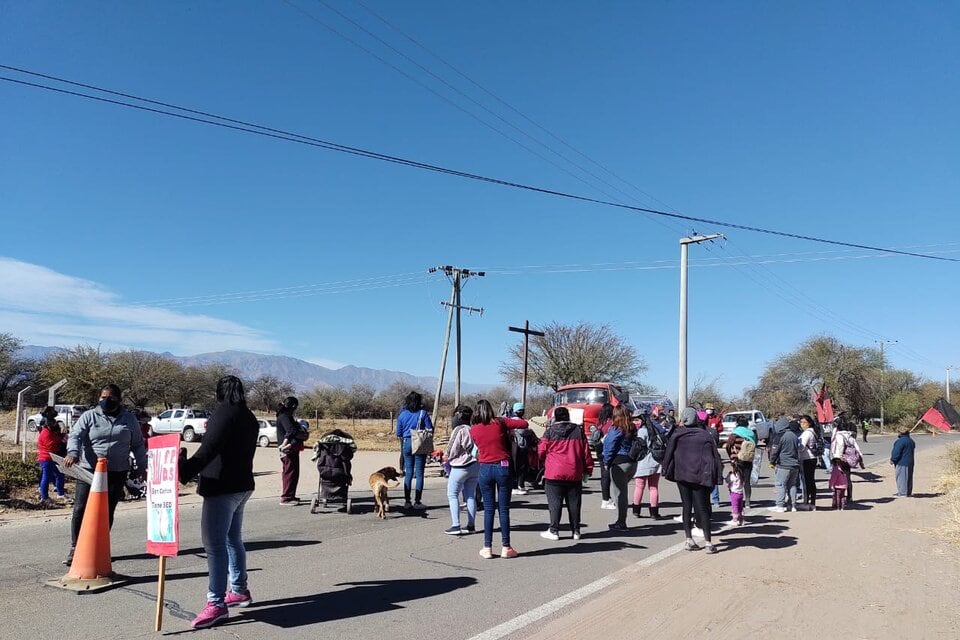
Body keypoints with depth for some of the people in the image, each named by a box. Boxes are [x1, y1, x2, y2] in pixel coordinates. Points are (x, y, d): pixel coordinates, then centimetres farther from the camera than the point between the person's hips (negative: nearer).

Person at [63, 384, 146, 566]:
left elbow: (138, 445, 14)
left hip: (117, 474, 1)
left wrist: (141, 467, 11)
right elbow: (75, 435, -8)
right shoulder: (89, 416, 4)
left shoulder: (129, 419, 9)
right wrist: (73, 453, -28)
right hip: (89, 470, -1)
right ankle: (75, 548, 9)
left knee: (107, 512, 7)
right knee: (80, 510, -4)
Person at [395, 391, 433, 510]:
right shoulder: (423, 413, -7)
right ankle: (417, 501, 3)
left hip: (406, 443, 3)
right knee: (419, 473, 2)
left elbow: (398, 434, 6)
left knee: (408, 473, 10)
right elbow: (430, 429, -6)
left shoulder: (402, 414, 2)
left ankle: (407, 501, 11)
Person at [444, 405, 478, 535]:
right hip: (475, 465, 7)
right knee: (470, 495, 13)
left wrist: (448, 459, 7)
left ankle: (455, 526, -4)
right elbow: (477, 447, 11)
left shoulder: (459, 430, -15)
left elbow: (452, 450, -12)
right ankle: (471, 525, 16)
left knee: (452, 495, 2)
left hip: (460, 467, -7)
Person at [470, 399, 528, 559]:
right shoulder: (500, 423, -5)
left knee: (488, 509, 8)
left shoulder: (473, 430, 0)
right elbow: (524, 424, -2)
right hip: (503, 467, -1)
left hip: (485, 469, 1)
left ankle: (487, 548, 10)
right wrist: (515, 419, 17)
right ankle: (506, 547, 9)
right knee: (504, 509, 5)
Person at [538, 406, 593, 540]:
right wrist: (588, 469, 14)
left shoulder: (550, 431, -3)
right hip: (574, 474, 3)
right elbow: (586, 452, 6)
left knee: (555, 502, 3)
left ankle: (554, 530, 3)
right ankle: (576, 531, 16)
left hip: (554, 474, -3)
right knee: (574, 503, 10)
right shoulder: (578, 430, 6)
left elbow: (541, 451, -1)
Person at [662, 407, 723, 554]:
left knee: (686, 507, 10)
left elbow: (669, 455, 0)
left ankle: (689, 540, 9)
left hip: (682, 475, 1)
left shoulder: (677, 435, -2)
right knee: (702, 508, 2)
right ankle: (708, 543, -1)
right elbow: (715, 456, -3)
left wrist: (666, 471, 11)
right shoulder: (705, 435, -2)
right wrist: (717, 477, 0)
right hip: (700, 476, -1)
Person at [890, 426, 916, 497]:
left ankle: (902, 493, -6)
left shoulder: (900, 441, -18)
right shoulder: (911, 441, 13)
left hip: (902, 463, -10)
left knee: (901, 477, -5)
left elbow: (896, 452, -20)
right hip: (910, 462, 10)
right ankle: (908, 492, 22)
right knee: (909, 477, 15)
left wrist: (892, 459, -8)